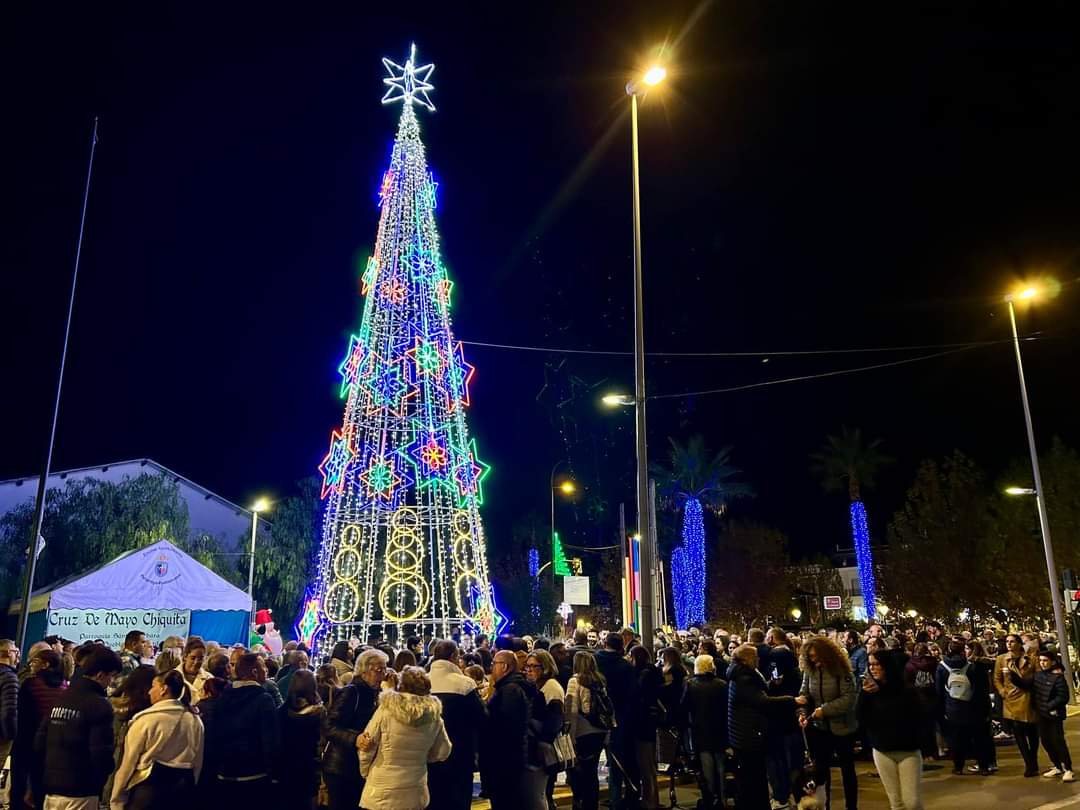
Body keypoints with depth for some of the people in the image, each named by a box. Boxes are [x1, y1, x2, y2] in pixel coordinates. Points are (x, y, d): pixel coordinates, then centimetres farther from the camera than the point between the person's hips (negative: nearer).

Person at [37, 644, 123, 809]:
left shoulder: (60, 698, 8)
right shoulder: (99, 704, -15)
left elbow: (39, 742, 10)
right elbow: (101, 753, -19)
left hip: (51, 786, 7)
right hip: (79, 790, -7)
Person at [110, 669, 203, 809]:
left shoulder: (146, 719, -11)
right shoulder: (195, 721, 3)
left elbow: (128, 762, -7)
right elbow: (197, 763, 9)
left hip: (149, 788, -5)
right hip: (181, 790, 5)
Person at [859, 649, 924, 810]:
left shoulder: (907, 689, -9)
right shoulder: (869, 690, -1)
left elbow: (917, 719, -4)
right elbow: (861, 720, -9)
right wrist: (865, 694, -19)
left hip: (908, 750, -3)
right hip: (882, 751, 3)